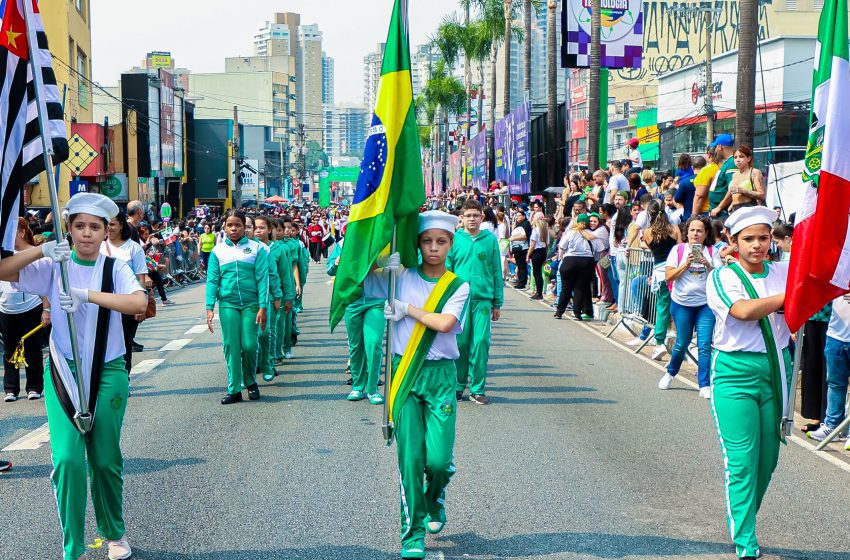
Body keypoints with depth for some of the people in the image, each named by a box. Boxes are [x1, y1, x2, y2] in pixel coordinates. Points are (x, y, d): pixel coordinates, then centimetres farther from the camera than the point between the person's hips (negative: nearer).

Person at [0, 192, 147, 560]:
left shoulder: (115, 268, -3)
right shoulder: (53, 266, 0)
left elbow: (139, 303, -22)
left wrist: (87, 295, -31)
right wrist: (42, 249, -24)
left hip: (107, 373, 0)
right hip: (63, 372, 0)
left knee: (105, 460, 9)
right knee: (68, 458, -11)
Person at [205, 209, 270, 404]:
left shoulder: (256, 248, 0)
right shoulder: (218, 251, 5)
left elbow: (262, 278, -3)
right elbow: (212, 280, 5)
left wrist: (263, 307, -8)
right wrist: (210, 308, -3)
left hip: (251, 303, -1)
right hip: (227, 304, 1)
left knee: (249, 345, -1)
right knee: (231, 346, 2)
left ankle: (250, 381, 23)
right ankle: (234, 390, 9)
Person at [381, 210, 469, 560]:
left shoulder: (458, 286, 3)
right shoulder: (403, 277, 4)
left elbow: (444, 323, -14)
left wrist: (407, 308, -9)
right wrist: (386, 268, -8)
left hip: (440, 374, 0)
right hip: (404, 371, 0)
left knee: (439, 458, -6)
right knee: (410, 456, -6)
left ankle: (435, 500, 29)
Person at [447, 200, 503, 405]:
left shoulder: (491, 240, 5)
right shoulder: (454, 239, 4)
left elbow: (496, 272, 9)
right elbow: (446, 270, 6)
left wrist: (497, 303, 8)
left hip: (483, 299, 0)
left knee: (481, 343, -4)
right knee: (460, 343, 4)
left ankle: (477, 389, 6)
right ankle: (458, 386, 18)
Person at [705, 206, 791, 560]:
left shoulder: (785, 272, 6)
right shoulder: (722, 277, -4)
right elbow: (743, 310, -22)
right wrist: (789, 295, -22)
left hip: (776, 371, 4)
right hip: (736, 374, -4)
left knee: (767, 460, 11)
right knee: (741, 462, -5)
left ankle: (742, 522, 32)